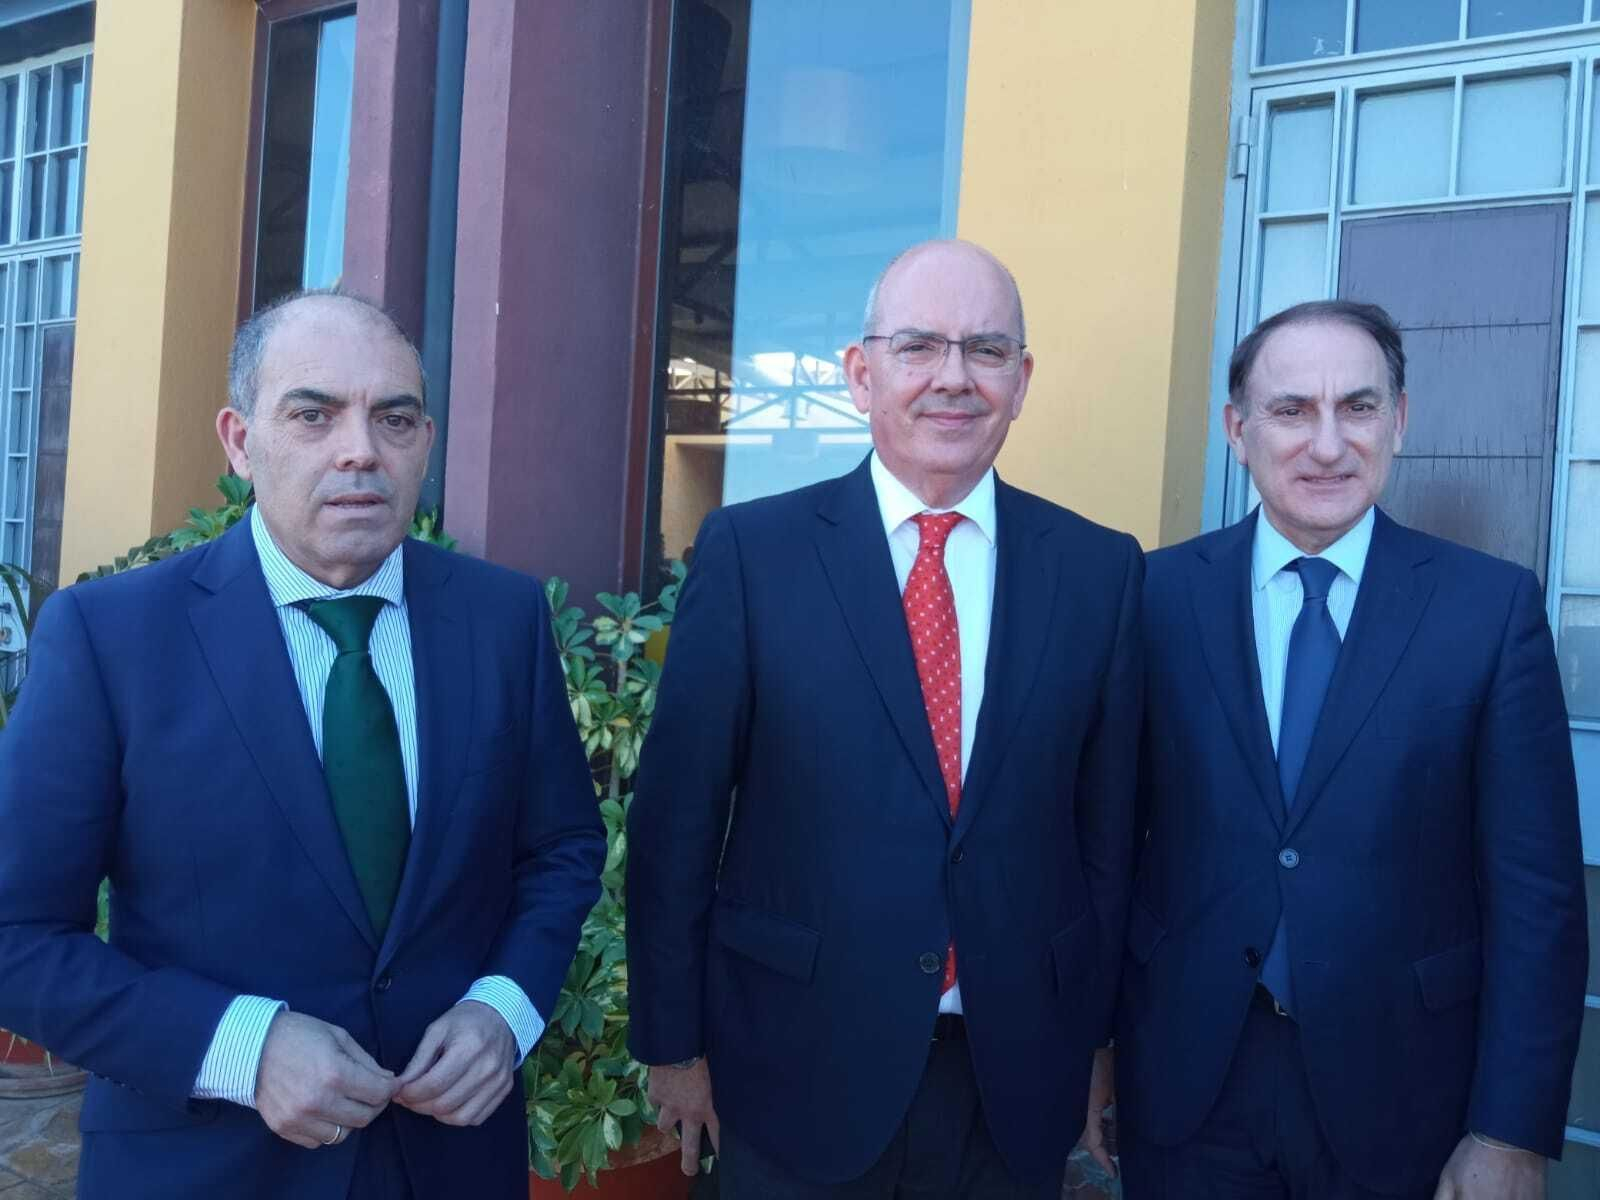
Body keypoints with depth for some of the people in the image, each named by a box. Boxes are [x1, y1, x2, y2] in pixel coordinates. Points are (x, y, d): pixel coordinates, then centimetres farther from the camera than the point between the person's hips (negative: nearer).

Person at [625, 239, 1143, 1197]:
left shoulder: (1101, 569, -1)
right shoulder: (750, 550, -8)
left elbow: (1109, 824, 4)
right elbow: (678, 815, -5)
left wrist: (1095, 1036, 8)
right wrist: (674, 1040, -1)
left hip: (1016, 1076, 2)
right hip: (802, 1068, -2)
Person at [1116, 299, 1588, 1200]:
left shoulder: (1494, 605, -6)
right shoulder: (1161, 594, -4)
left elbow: (1538, 892, -6)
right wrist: (1093, 1039, 1)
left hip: (1397, 1088, 0)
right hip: (1185, 1082, 1)